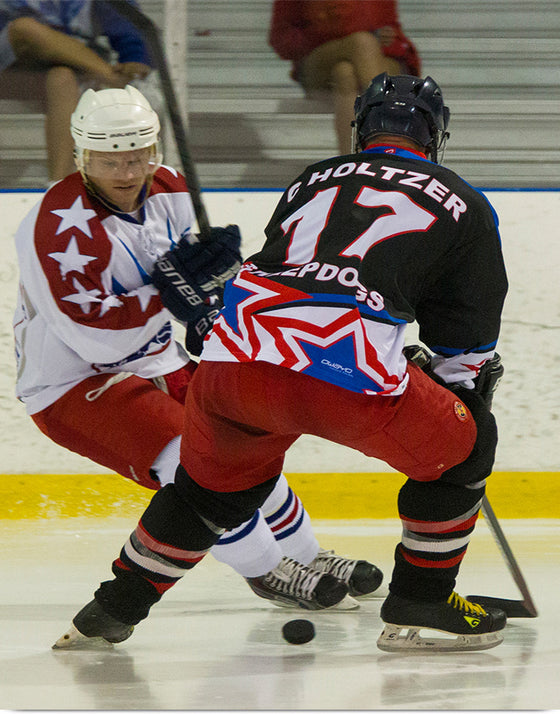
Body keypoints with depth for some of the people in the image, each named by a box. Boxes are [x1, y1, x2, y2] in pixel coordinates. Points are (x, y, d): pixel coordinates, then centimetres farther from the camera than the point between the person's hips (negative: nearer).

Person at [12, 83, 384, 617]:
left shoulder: (169, 191, -3)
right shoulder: (59, 226, -28)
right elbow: (100, 337, -34)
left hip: (151, 363, 9)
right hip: (72, 386, -8)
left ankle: (306, 556, 34)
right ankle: (263, 570, -7)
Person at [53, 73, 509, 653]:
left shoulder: (312, 181, 30)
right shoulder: (463, 206, 19)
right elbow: (465, 344, 20)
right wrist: (464, 386, 41)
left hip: (231, 363, 5)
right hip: (348, 373, -5)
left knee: (213, 482, 32)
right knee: (463, 446, 20)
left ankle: (113, 609, 36)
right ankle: (419, 606, 20)